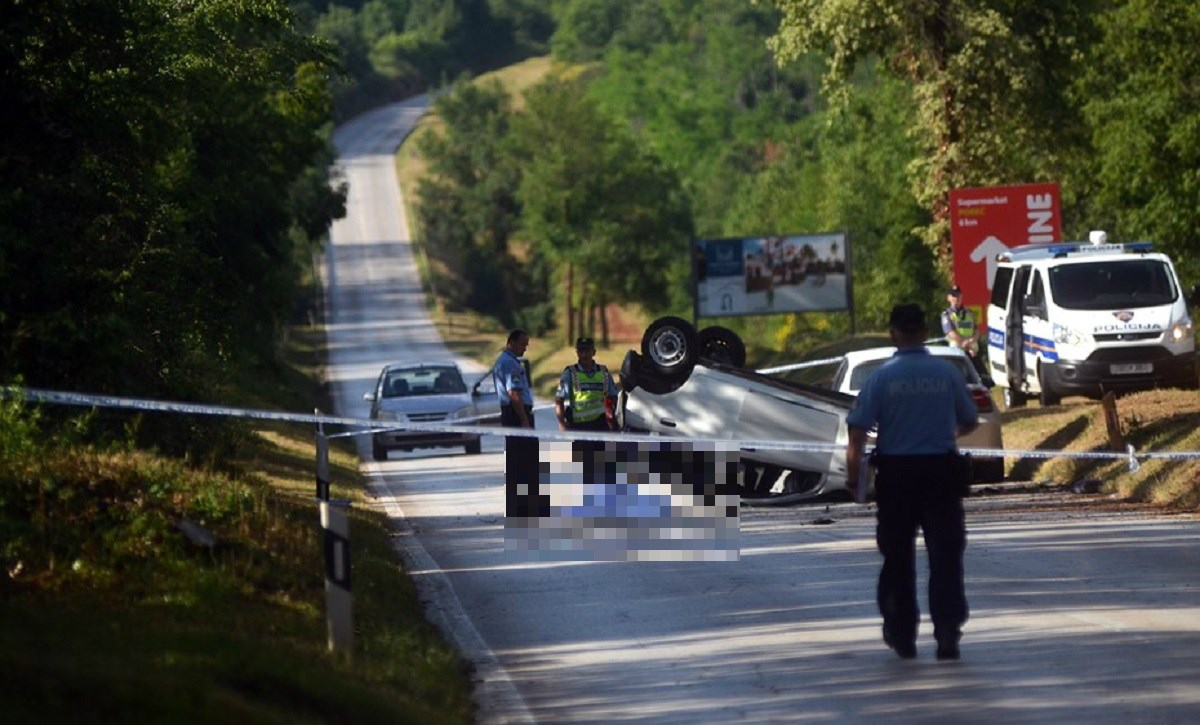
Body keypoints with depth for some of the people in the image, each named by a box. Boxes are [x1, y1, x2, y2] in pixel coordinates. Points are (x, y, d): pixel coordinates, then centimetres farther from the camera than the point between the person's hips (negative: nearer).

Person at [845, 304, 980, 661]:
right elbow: (970, 422, 9)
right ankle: (947, 635, -5)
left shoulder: (882, 376, -7)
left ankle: (902, 635, 17)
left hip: (896, 474, 0)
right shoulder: (947, 373, -3)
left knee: (898, 558, 11)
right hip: (941, 470, 0)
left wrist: (854, 468, 0)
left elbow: (859, 428, -12)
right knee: (945, 557, 3)